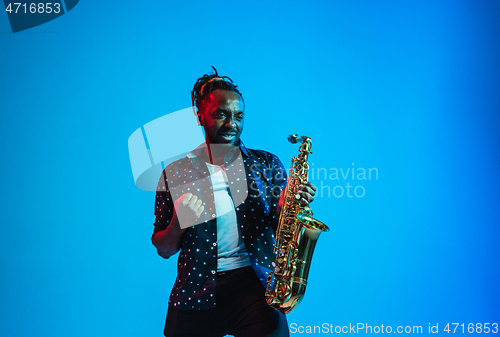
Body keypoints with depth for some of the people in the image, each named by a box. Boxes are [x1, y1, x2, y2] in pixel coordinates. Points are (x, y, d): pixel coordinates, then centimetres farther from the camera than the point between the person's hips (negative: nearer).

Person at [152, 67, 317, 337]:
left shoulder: (266, 164, 10)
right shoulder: (175, 174, 8)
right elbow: (164, 250, 9)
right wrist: (178, 221, -11)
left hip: (254, 283, 0)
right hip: (195, 292, 1)